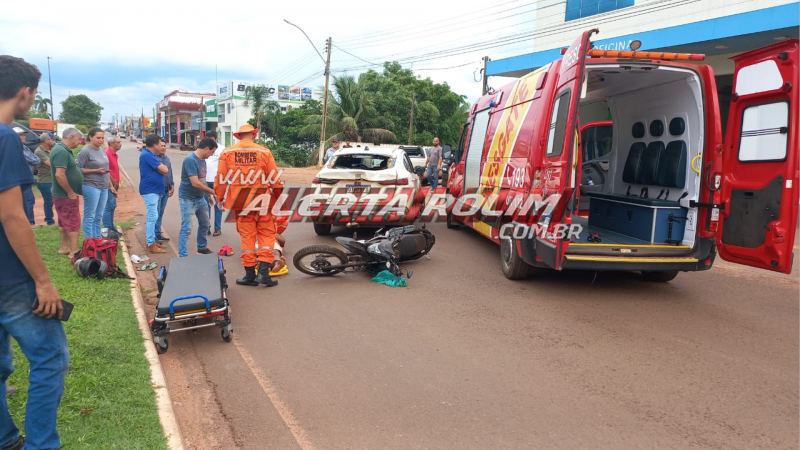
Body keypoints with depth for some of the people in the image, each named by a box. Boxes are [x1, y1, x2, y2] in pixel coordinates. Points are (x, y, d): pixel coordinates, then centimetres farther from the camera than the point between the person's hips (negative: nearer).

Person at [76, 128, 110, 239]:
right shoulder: (85, 151, -11)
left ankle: (97, 238, 21)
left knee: (99, 216, 13)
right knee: (90, 216, 0)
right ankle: (88, 240, 6)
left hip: (104, 188, 7)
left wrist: (110, 185, 17)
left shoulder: (102, 150, 11)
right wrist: (96, 170, -17)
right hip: (91, 187, -7)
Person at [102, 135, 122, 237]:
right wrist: (113, 184, -16)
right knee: (109, 206, -8)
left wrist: (116, 184, 15)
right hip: (109, 185, -10)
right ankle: (107, 230, -5)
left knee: (112, 206, 14)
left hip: (113, 185, 10)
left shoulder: (115, 155, 15)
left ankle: (111, 228, 22)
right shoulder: (107, 153, -15)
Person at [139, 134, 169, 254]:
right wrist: (163, 167, 1)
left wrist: (161, 167, -7)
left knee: (152, 216, 15)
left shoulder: (149, 154, 15)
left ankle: (151, 241, 23)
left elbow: (160, 170, 14)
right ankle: (151, 245, -6)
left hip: (153, 190, 11)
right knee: (152, 217, -9)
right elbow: (164, 170, -20)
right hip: (150, 190, -11)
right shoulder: (147, 155, -19)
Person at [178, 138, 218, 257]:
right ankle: (183, 255, -1)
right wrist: (212, 191, -19)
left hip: (200, 198, 9)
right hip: (188, 198, -9)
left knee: (205, 224, 19)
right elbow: (195, 183, -27)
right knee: (186, 228, -7)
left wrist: (209, 195, 11)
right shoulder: (190, 160, -21)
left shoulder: (202, 160, 7)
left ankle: (202, 248, 36)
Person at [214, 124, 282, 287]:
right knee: (266, 234, 10)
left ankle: (250, 275, 12)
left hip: (241, 202, 1)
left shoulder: (227, 153, 0)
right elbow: (274, 179, -1)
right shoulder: (264, 152, -3)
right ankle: (263, 271, 0)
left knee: (247, 237, 8)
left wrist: (220, 199, 13)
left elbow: (220, 180, 1)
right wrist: (279, 196, 13)